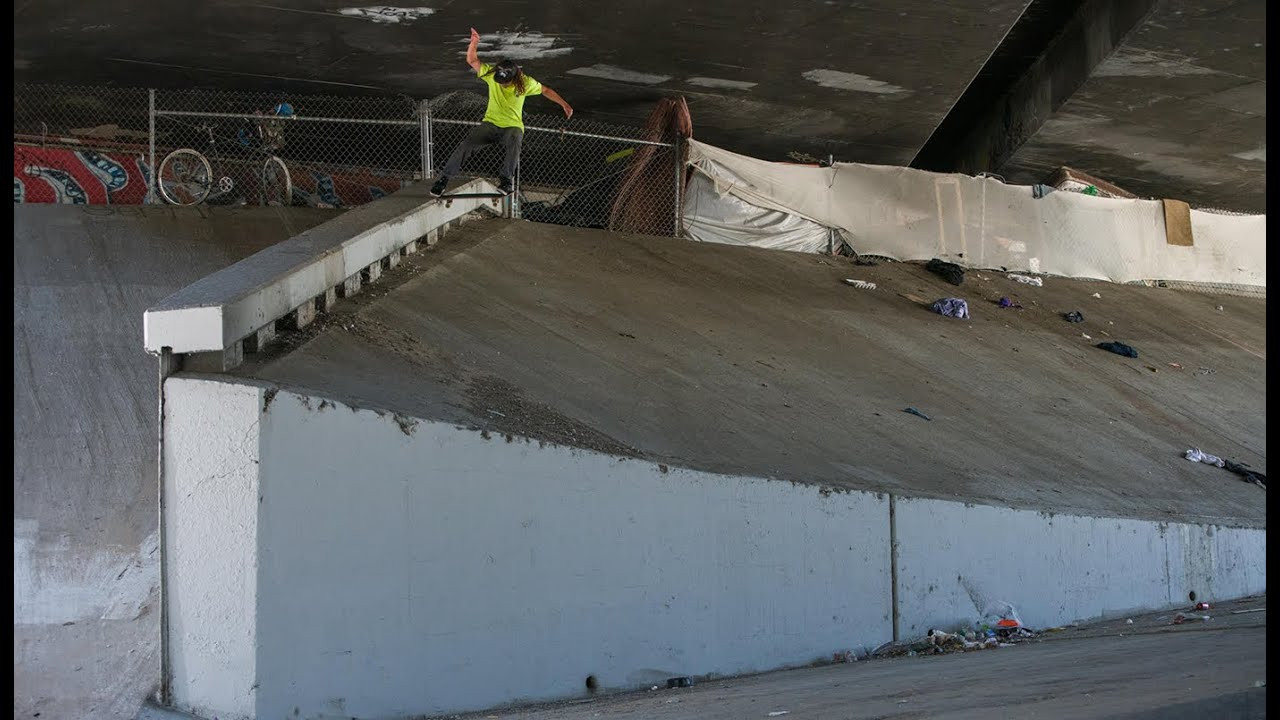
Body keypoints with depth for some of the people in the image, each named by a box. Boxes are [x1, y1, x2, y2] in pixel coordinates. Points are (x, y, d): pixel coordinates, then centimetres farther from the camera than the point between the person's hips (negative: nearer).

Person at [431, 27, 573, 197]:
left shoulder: (525, 83, -11)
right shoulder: (491, 74, -8)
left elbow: (545, 90, 4)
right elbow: (472, 61, -7)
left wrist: (565, 105, 3)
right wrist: (474, 43, -25)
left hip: (513, 126, -1)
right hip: (490, 123, 1)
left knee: (513, 144, -38)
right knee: (466, 145, -20)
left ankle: (507, 179, -24)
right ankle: (444, 178, -11)